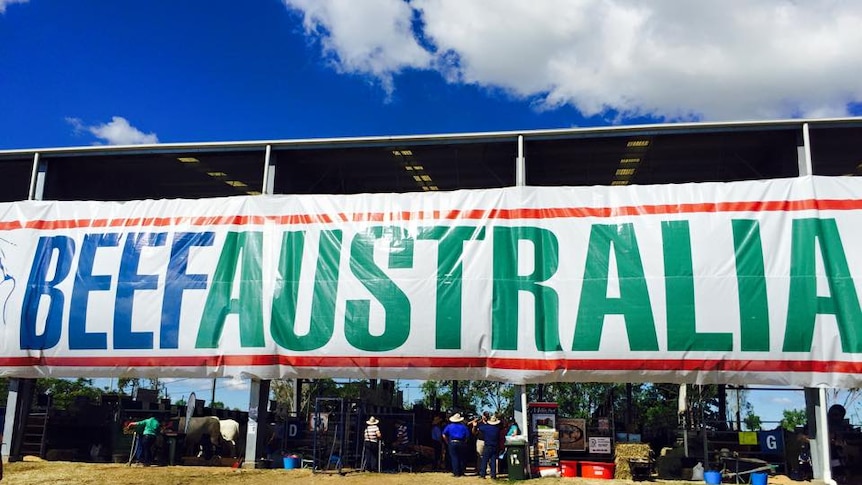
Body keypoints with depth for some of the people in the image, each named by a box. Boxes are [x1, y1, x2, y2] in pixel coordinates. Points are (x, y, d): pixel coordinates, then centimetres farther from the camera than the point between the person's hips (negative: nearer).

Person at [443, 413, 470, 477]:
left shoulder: (449, 426, 2)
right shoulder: (463, 426, 4)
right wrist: (464, 442, 8)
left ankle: (456, 473, -1)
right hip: (461, 444, 2)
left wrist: (447, 442, 6)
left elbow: (444, 435, -3)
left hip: (452, 443, -2)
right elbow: (467, 436, -2)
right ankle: (461, 472, 15)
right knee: (461, 458, 12)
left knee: (454, 458, 1)